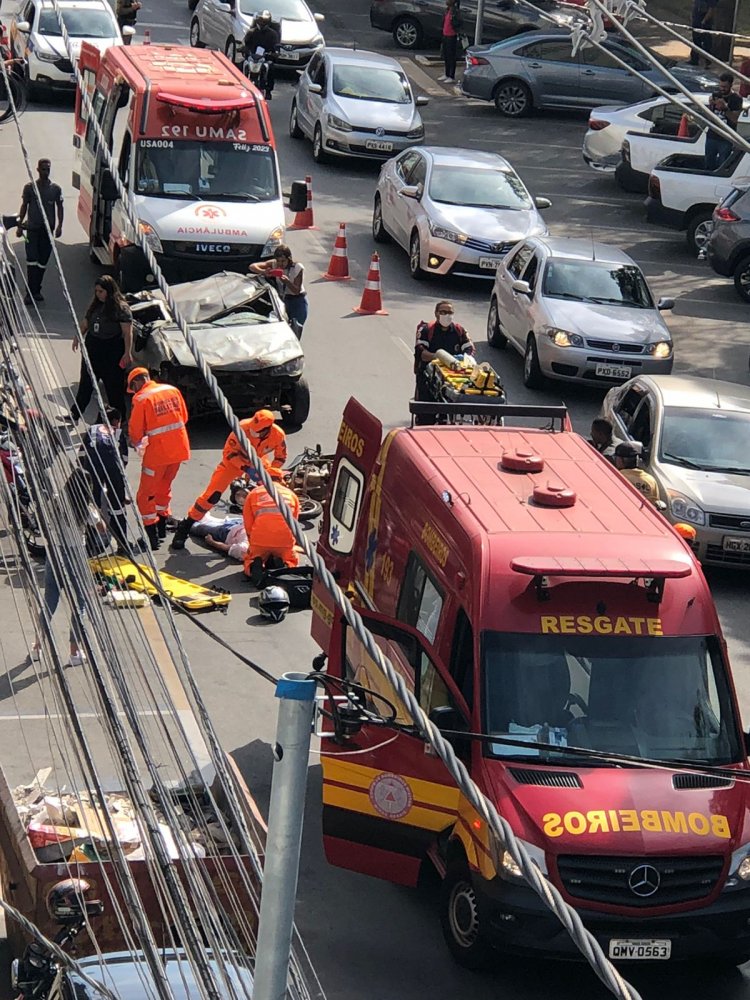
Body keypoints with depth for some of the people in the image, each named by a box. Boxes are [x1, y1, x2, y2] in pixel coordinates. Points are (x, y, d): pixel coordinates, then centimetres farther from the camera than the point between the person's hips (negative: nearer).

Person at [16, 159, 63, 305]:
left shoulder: (55, 189, 3)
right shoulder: (29, 187, 0)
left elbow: (59, 207, 8)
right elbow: (24, 206, 7)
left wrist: (59, 225, -2)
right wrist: (19, 225, 2)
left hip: (48, 229, 2)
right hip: (32, 228, -2)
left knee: (43, 262, 5)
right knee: (32, 260, -9)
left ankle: (37, 290, 16)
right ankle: (30, 292, -9)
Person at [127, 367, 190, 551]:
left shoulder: (141, 398, -10)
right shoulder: (172, 390, 6)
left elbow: (135, 430, -5)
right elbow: (184, 417, 14)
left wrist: (136, 443, 15)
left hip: (157, 451, -6)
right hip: (179, 448, 6)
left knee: (146, 494, 4)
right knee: (164, 487, 24)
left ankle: (152, 537, 0)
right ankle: (162, 527, 34)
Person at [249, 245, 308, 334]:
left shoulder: (298, 268, -17)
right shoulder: (274, 264, -9)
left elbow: (297, 290, -16)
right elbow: (252, 266, -12)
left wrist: (287, 281, -35)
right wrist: (264, 272, -33)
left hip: (297, 301, -3)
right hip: (282, 300, 3)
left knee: (296, 333, -10)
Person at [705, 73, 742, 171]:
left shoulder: (736, 99, -7)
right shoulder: (715, 95, 7)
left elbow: (734, 119, -15)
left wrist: (725, 108, -28)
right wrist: (711, 105, -12)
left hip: (726, 140, -4)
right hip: (712, 136, 4)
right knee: (709, 166, 8)